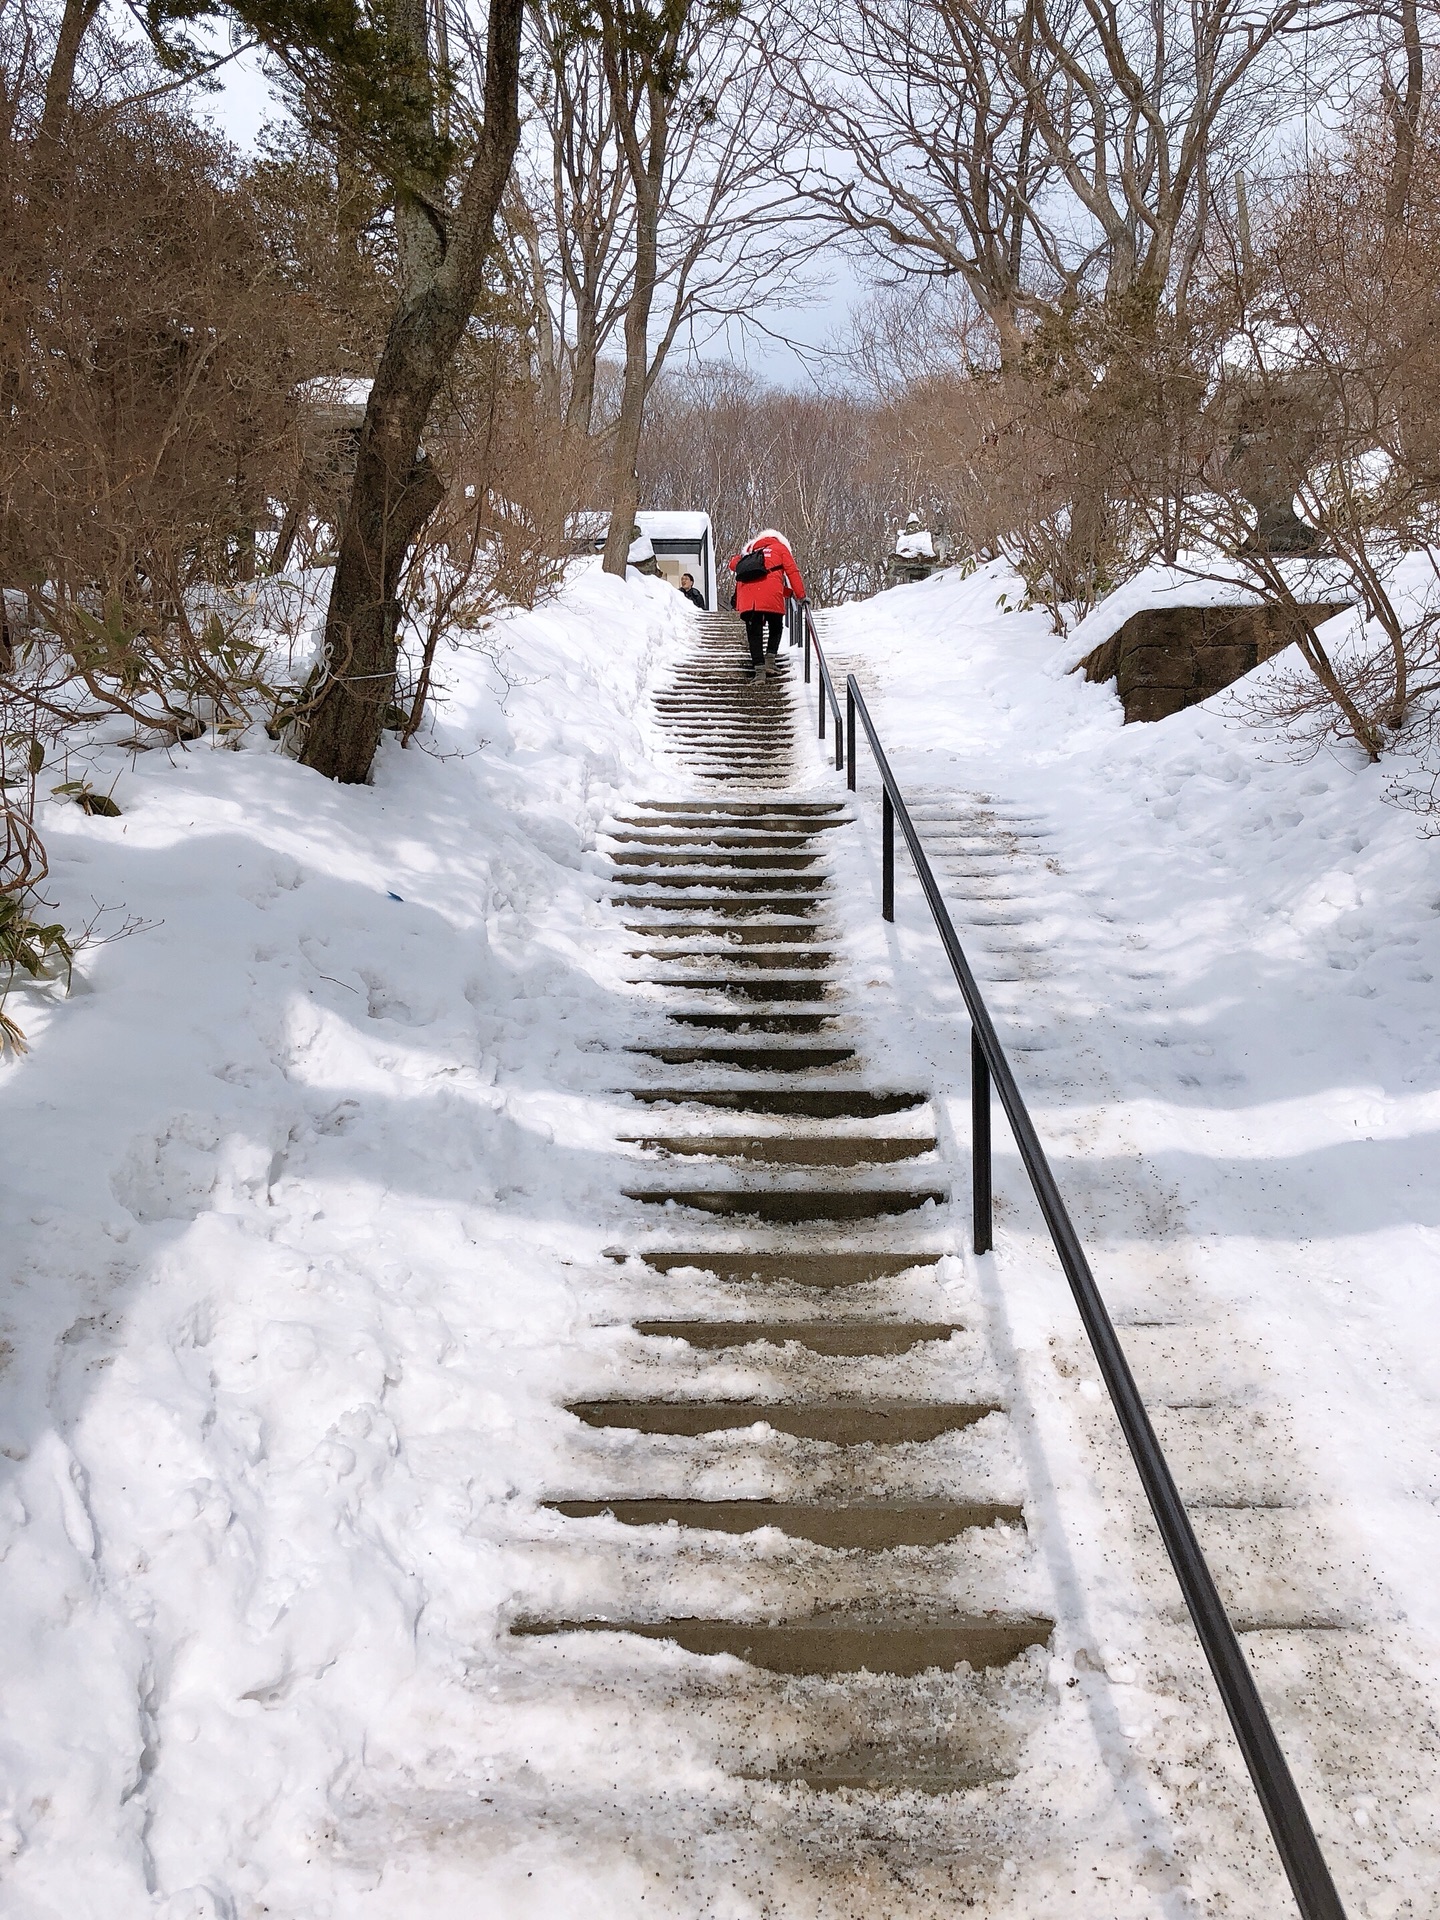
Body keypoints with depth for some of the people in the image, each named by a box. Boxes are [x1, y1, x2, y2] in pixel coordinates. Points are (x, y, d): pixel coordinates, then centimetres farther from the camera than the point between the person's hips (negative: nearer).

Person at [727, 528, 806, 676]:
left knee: (754, 632, 5)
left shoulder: (750, 549, 29)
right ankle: (770, 655, -1)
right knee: (775, 628, 17)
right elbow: (792, 571, 11)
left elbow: (734, 565, 23)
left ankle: (758, 667, -6)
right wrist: (801, 595, 11)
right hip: (771, 597, -2)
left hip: (747, 597, 2)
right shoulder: (780, 547, 20)